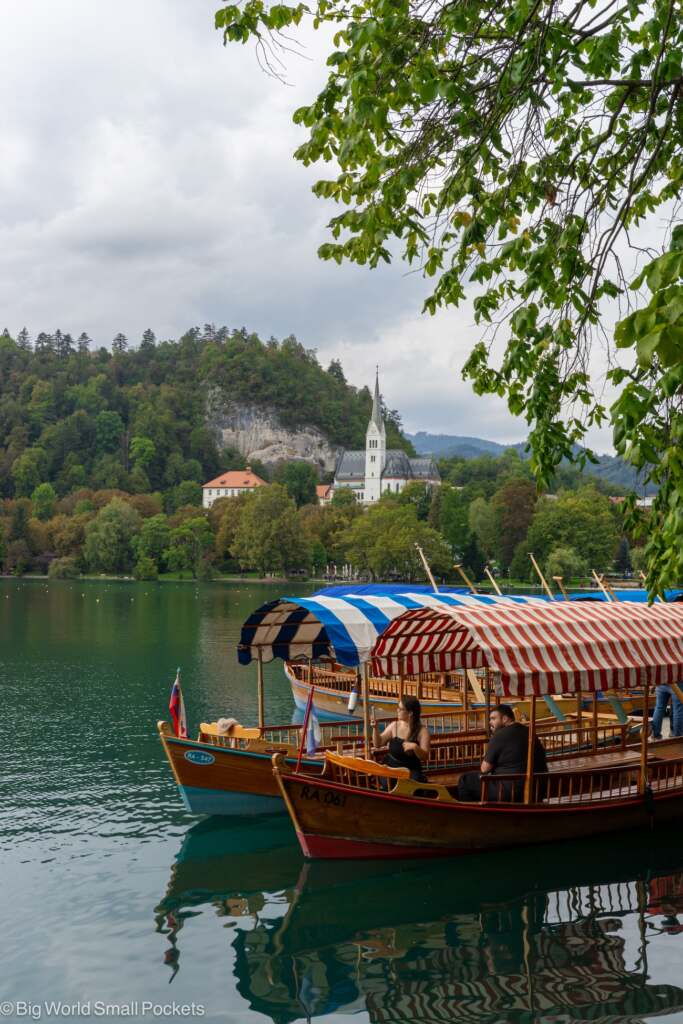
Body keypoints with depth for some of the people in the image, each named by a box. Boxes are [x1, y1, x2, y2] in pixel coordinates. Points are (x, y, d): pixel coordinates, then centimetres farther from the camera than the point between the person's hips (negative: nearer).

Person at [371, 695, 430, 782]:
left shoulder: (422, 730, -7)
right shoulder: (394, 726, 2)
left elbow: (425, 757, -11)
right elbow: (378, 744, 6)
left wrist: (415, 747, -30)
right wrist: (375, 728, -9)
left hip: (411, 771, -1)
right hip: (390, 769, 2)